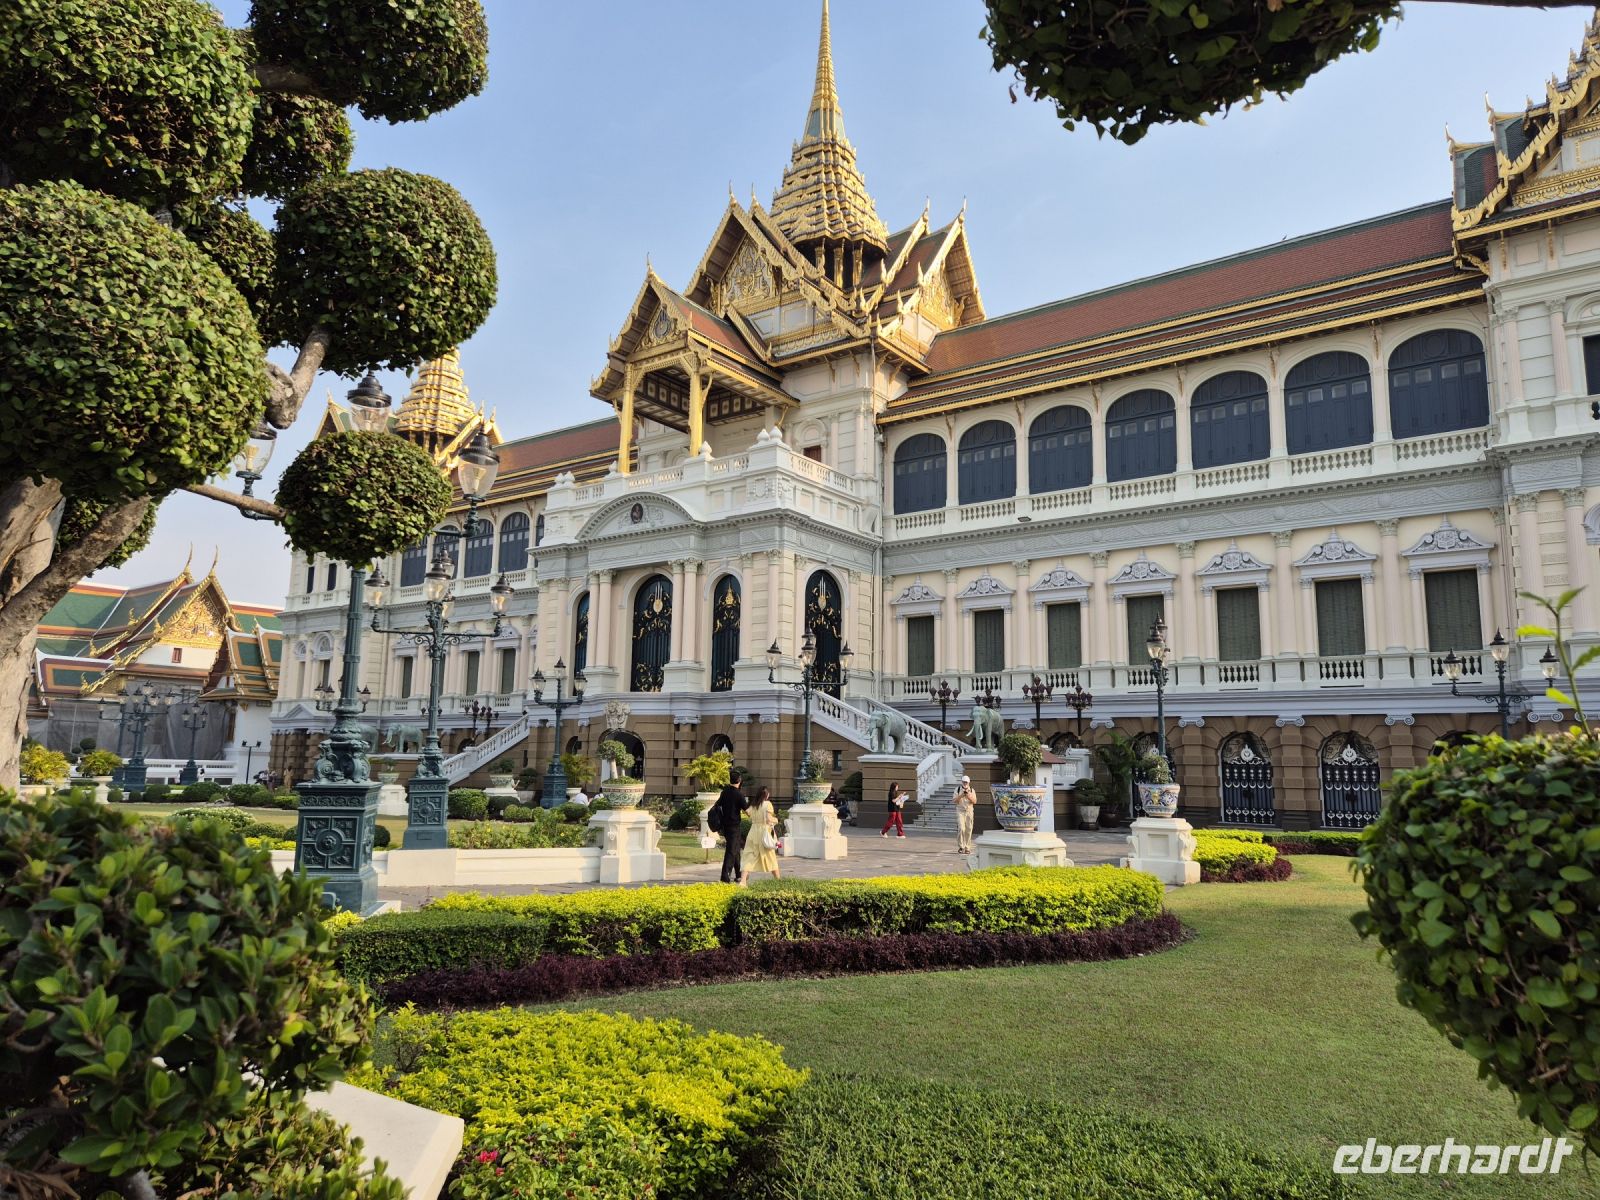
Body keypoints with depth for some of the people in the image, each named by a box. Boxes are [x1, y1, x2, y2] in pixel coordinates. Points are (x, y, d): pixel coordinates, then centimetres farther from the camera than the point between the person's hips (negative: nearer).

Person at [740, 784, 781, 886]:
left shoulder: (752, 806, 8)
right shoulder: (767, 804, -7)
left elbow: (750, 820, 8)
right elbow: (769, 819, -14)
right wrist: (776, 820, 5)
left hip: (753, 831, 4)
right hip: (764, 831, -3)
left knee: (750, 856, 0)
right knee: (770, 855, 13)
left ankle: (743, 881, -14)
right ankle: (777, 878, 28)